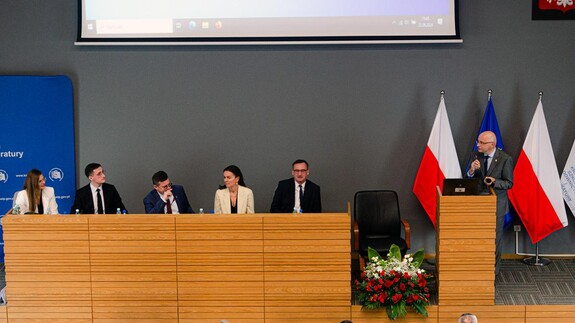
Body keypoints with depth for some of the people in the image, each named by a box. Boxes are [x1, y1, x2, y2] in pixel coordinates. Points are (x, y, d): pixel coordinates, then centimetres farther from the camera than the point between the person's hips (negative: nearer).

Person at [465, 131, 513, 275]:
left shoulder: (505, 159, -13)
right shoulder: (475, 156, -1)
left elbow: (509, 183, -10)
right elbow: (468, 180, 2)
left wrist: (494, 182, -28)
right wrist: (471, 171, -21)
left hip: (497, 204, -3)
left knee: (495, 236, 9)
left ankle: (494, 268, 22)